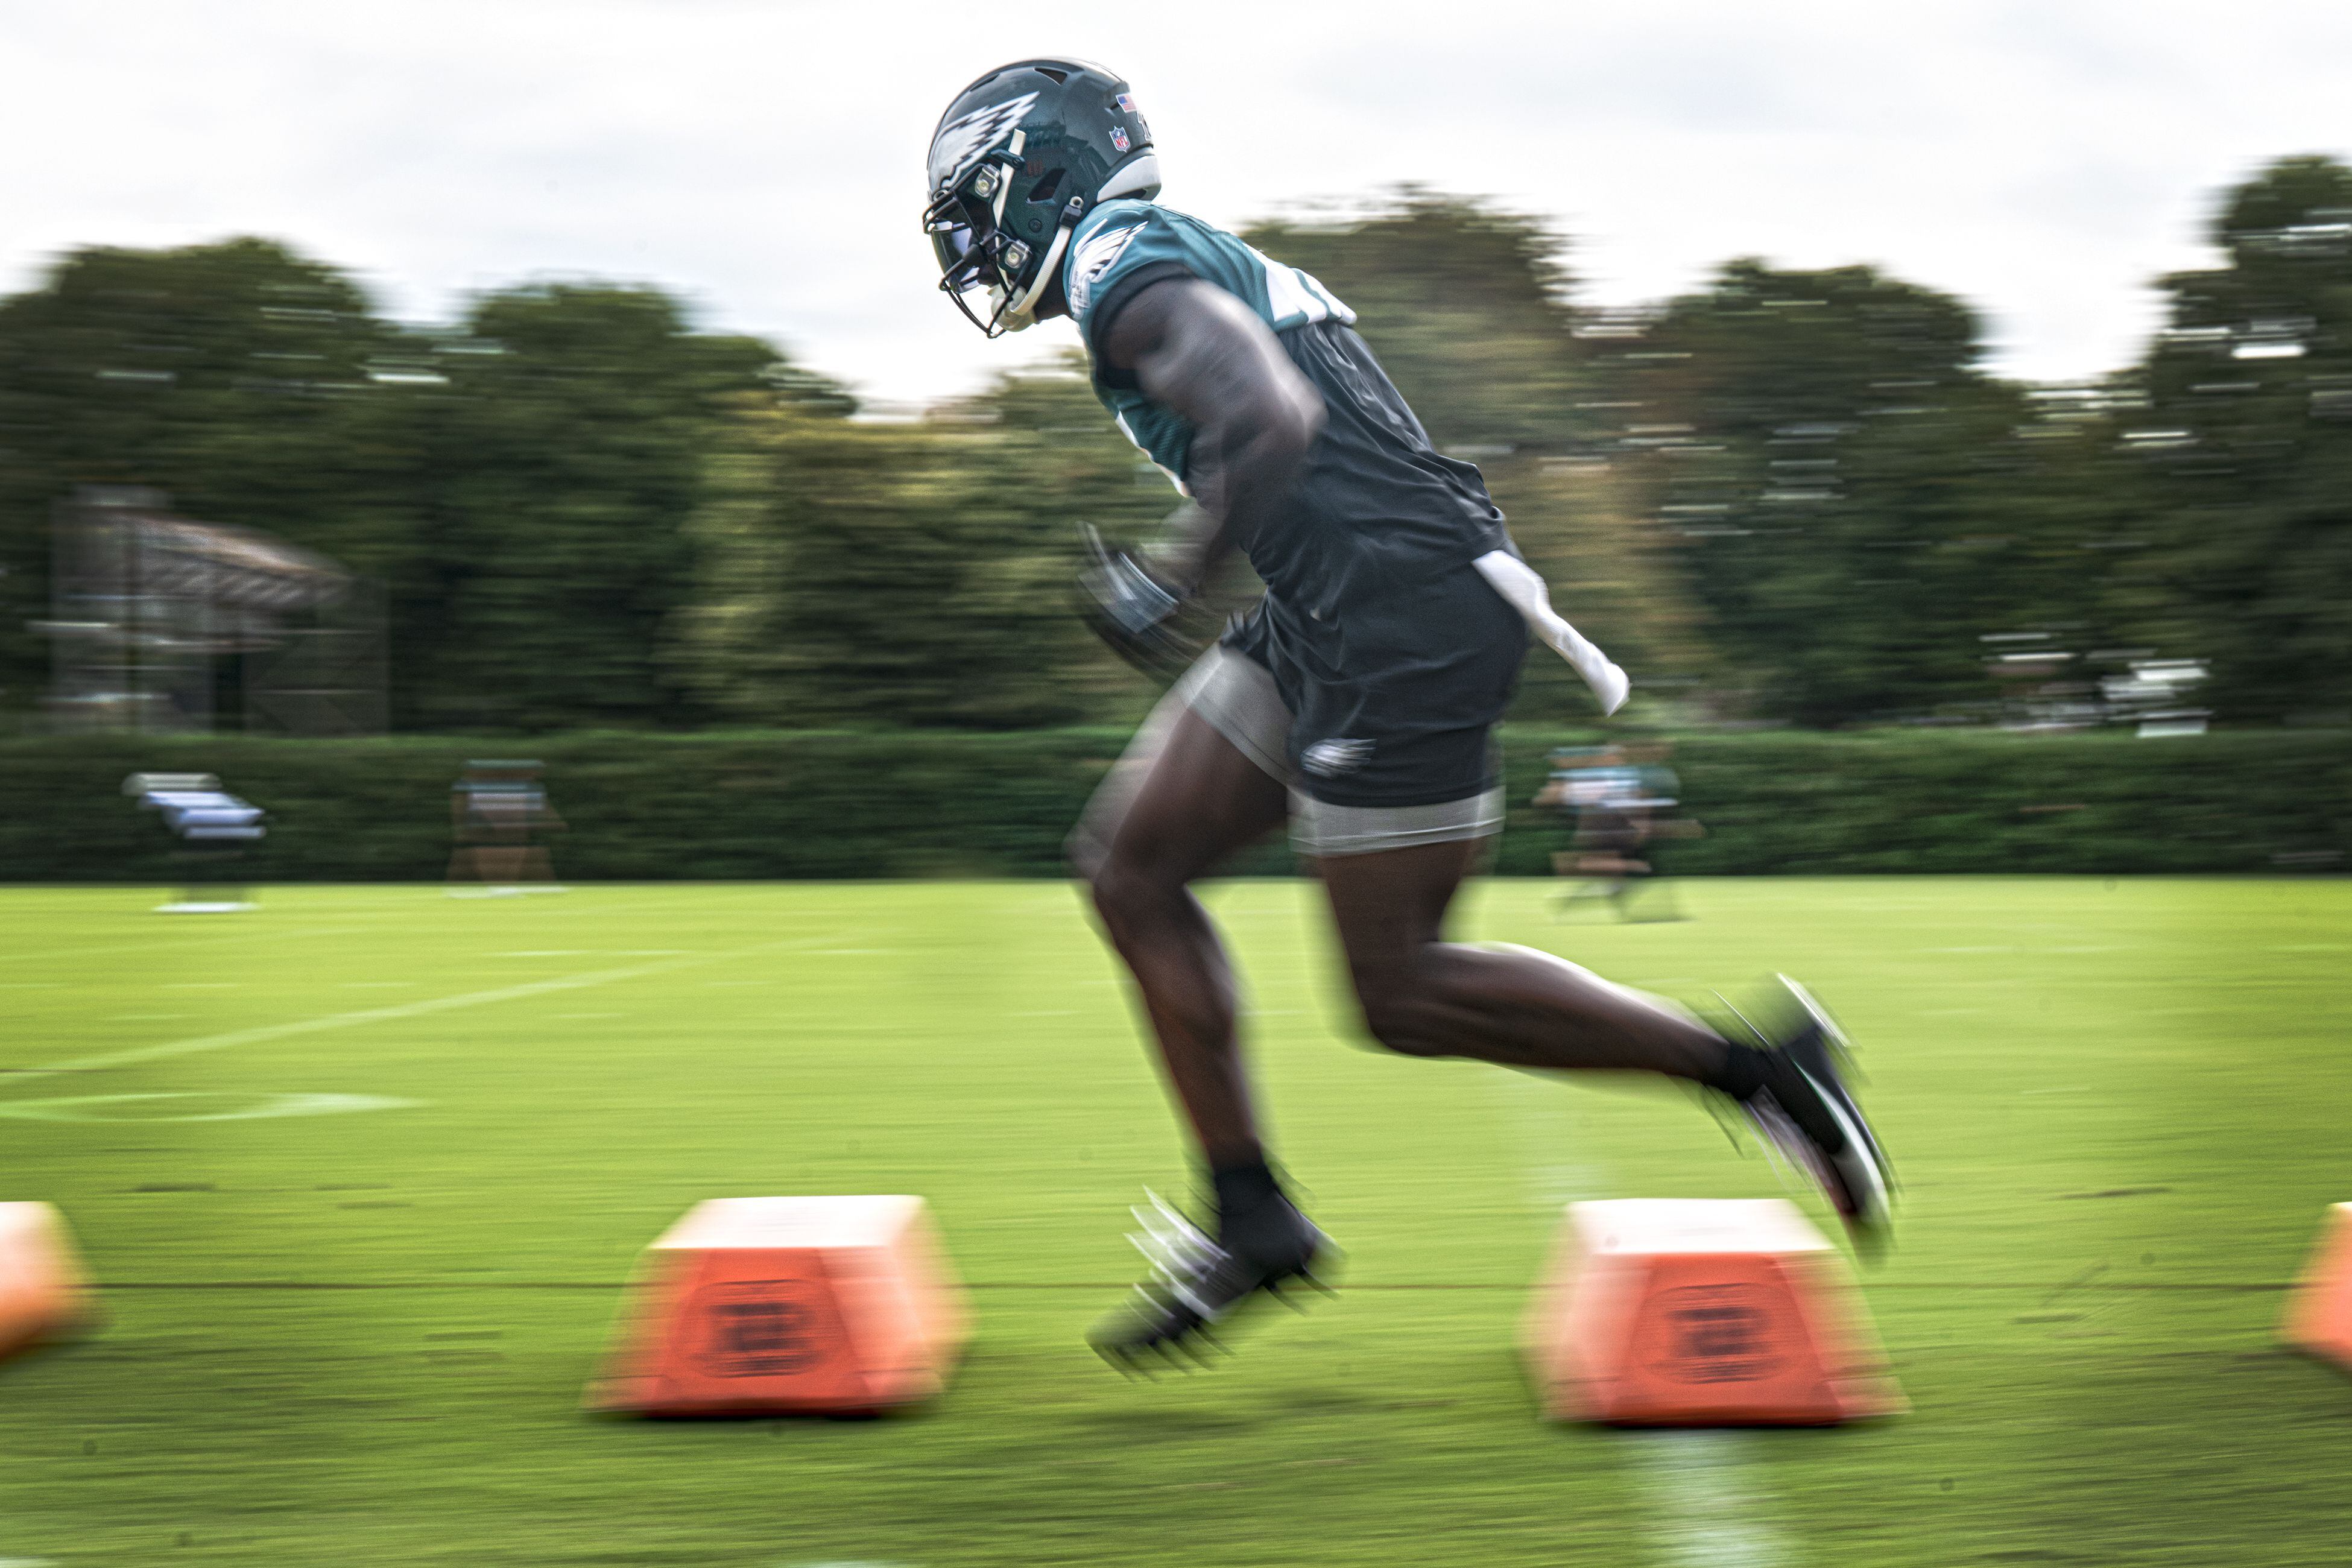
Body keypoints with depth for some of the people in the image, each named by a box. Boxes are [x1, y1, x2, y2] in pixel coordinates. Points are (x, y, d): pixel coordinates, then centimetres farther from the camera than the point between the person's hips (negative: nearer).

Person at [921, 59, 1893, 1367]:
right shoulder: (1193, 260, 23)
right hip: (1331, 620, 10)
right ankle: (1252, 1219, 11)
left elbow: (1273, 424, -24)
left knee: (1403, 992, -4)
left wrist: (1171, 587, -14)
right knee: (1133, 864, 9)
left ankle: (1751, 1065, 4)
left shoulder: (1124, 267, -9)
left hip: (1404, 616, -10)